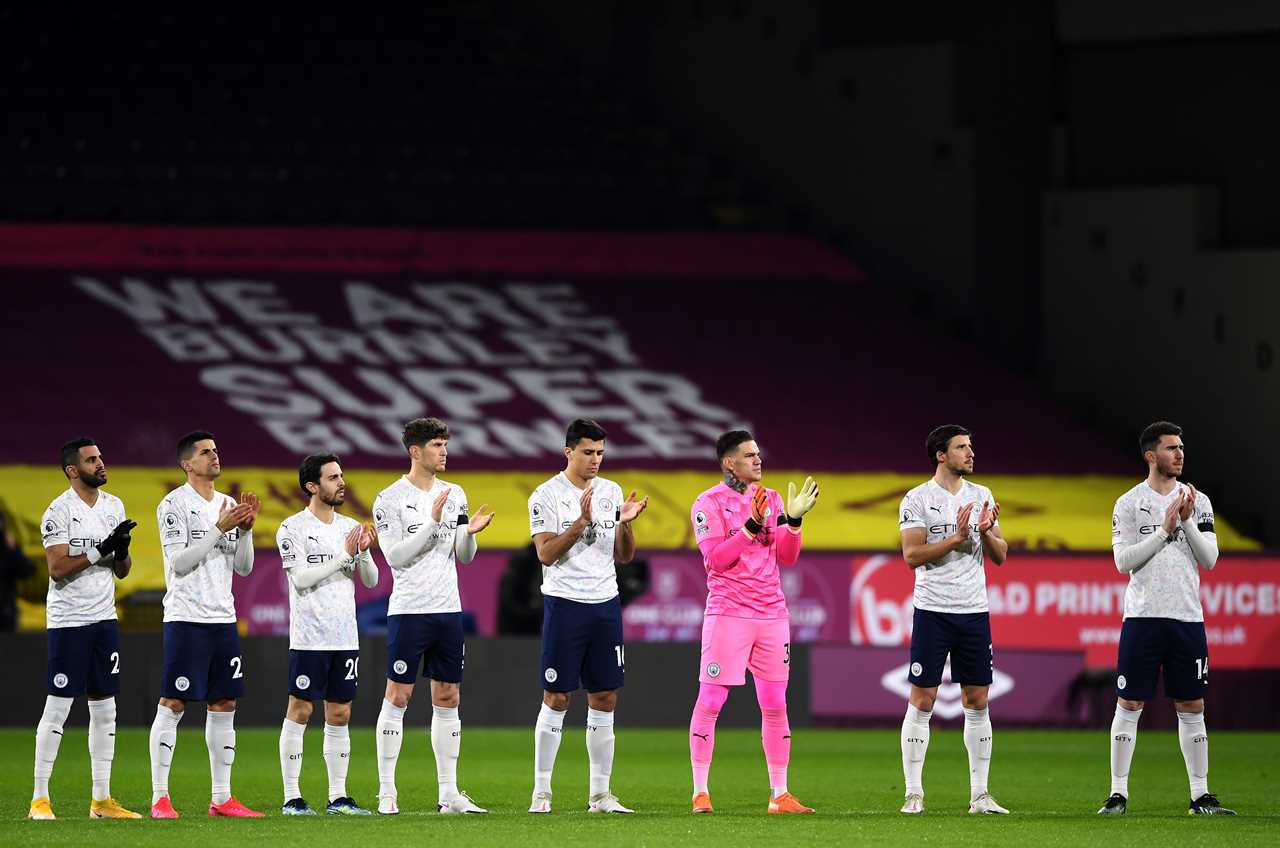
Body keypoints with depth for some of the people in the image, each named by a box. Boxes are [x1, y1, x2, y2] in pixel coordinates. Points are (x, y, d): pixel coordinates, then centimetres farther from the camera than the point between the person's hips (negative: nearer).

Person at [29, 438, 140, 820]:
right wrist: (101, 549, -22)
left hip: (103, 617, 7)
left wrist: (122, 551, -8)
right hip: (68, 620, -7)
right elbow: (58, 568, -18)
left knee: (105, 709, 7)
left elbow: (122, 572, 14)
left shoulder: (114, 506, 10)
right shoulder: (60, 511, -11)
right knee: (57, 709, -6)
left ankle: (102, 799, 11)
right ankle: (40, 798, -1)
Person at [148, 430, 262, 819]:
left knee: (224, 705, 6)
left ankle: (221, 798, 10)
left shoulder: (229, 506, 14)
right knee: (173, 704, -6)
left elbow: (243, 567, 13)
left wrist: (246, 529, -3)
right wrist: (219, 529, -17)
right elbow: (178, 562, -14)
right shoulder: (174, 504, -6)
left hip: (223, 618, 7)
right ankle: (159, 798, -4)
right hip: (186, 618, -7)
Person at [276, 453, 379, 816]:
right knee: (299, 711, -4)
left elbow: (371, 580, 12)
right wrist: (345, 555, -16)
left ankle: (338, 797, 10)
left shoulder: (350, 527, 12)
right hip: (309, 636, -6)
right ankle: (291, 798, -1)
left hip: (345, 637, 6)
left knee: (340, 715, 7)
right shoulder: (292, 528, -5)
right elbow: (301, 578, -15)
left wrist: (364, 552, -8)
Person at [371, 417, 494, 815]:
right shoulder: (390, 499, -6)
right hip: (409, 610, -6)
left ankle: (448, 793, 10)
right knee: (398, 696, -4)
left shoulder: (454, 494, 11)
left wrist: (470, 532, -9)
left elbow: (464, 556, 12)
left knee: (448, 699, 6)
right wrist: (433, 522, -19)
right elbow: (395, 556, -14)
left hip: (448, 610, 6)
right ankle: (386, 793, -1)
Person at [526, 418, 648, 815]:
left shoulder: (611, 492, 10)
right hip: (565, 603, -5)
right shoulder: (547, 496, -6)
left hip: (605, 603, 5)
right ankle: (541, 792, 1)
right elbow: (546, 554, -14)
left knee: (604, 699, 5)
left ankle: (600, 794, 9)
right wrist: (582, 521, -22)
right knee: (556, 699, -4)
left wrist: (625, 524, -8)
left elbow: (624, 556, 11)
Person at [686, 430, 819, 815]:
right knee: (710, 701, -6)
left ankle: (780, 794, 8)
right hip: (728, 613, -5)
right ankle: (700, 792, 0)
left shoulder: (772, 500, 13)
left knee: (775, 704, 4)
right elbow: (715, 558, -13)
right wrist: (752, 525, -20)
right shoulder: (709, 503, -3)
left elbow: (787, 557, 9)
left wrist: (793, 520, -6)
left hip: (772, 613, 5)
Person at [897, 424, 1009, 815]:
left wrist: (987, 532, -10)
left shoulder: (982, 496, 10)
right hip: (933, 610, -4)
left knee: (977, 702, 5)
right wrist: (956, 537, -18)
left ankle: (979, 794, 10)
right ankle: (914, 793, 0)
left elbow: (1000, 556, 10)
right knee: (921, 701, -4)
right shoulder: (918, 499, -3)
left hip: (974, 611, 4)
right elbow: (912, 555, -12)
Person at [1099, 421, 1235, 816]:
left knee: (1192, 708, 6)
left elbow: (1209, 559, 3)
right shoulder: (1129, 503, 0)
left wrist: (1188, 521, -10)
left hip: (1187, 618, 3)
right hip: (1143, 617, -3)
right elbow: (1123, 561, -7)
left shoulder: (1198, 502, 9)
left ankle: (1201, 795, 10)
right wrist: (1165, 530, -13)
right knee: (1129, 705, -3)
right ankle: (1118, 794, 1)